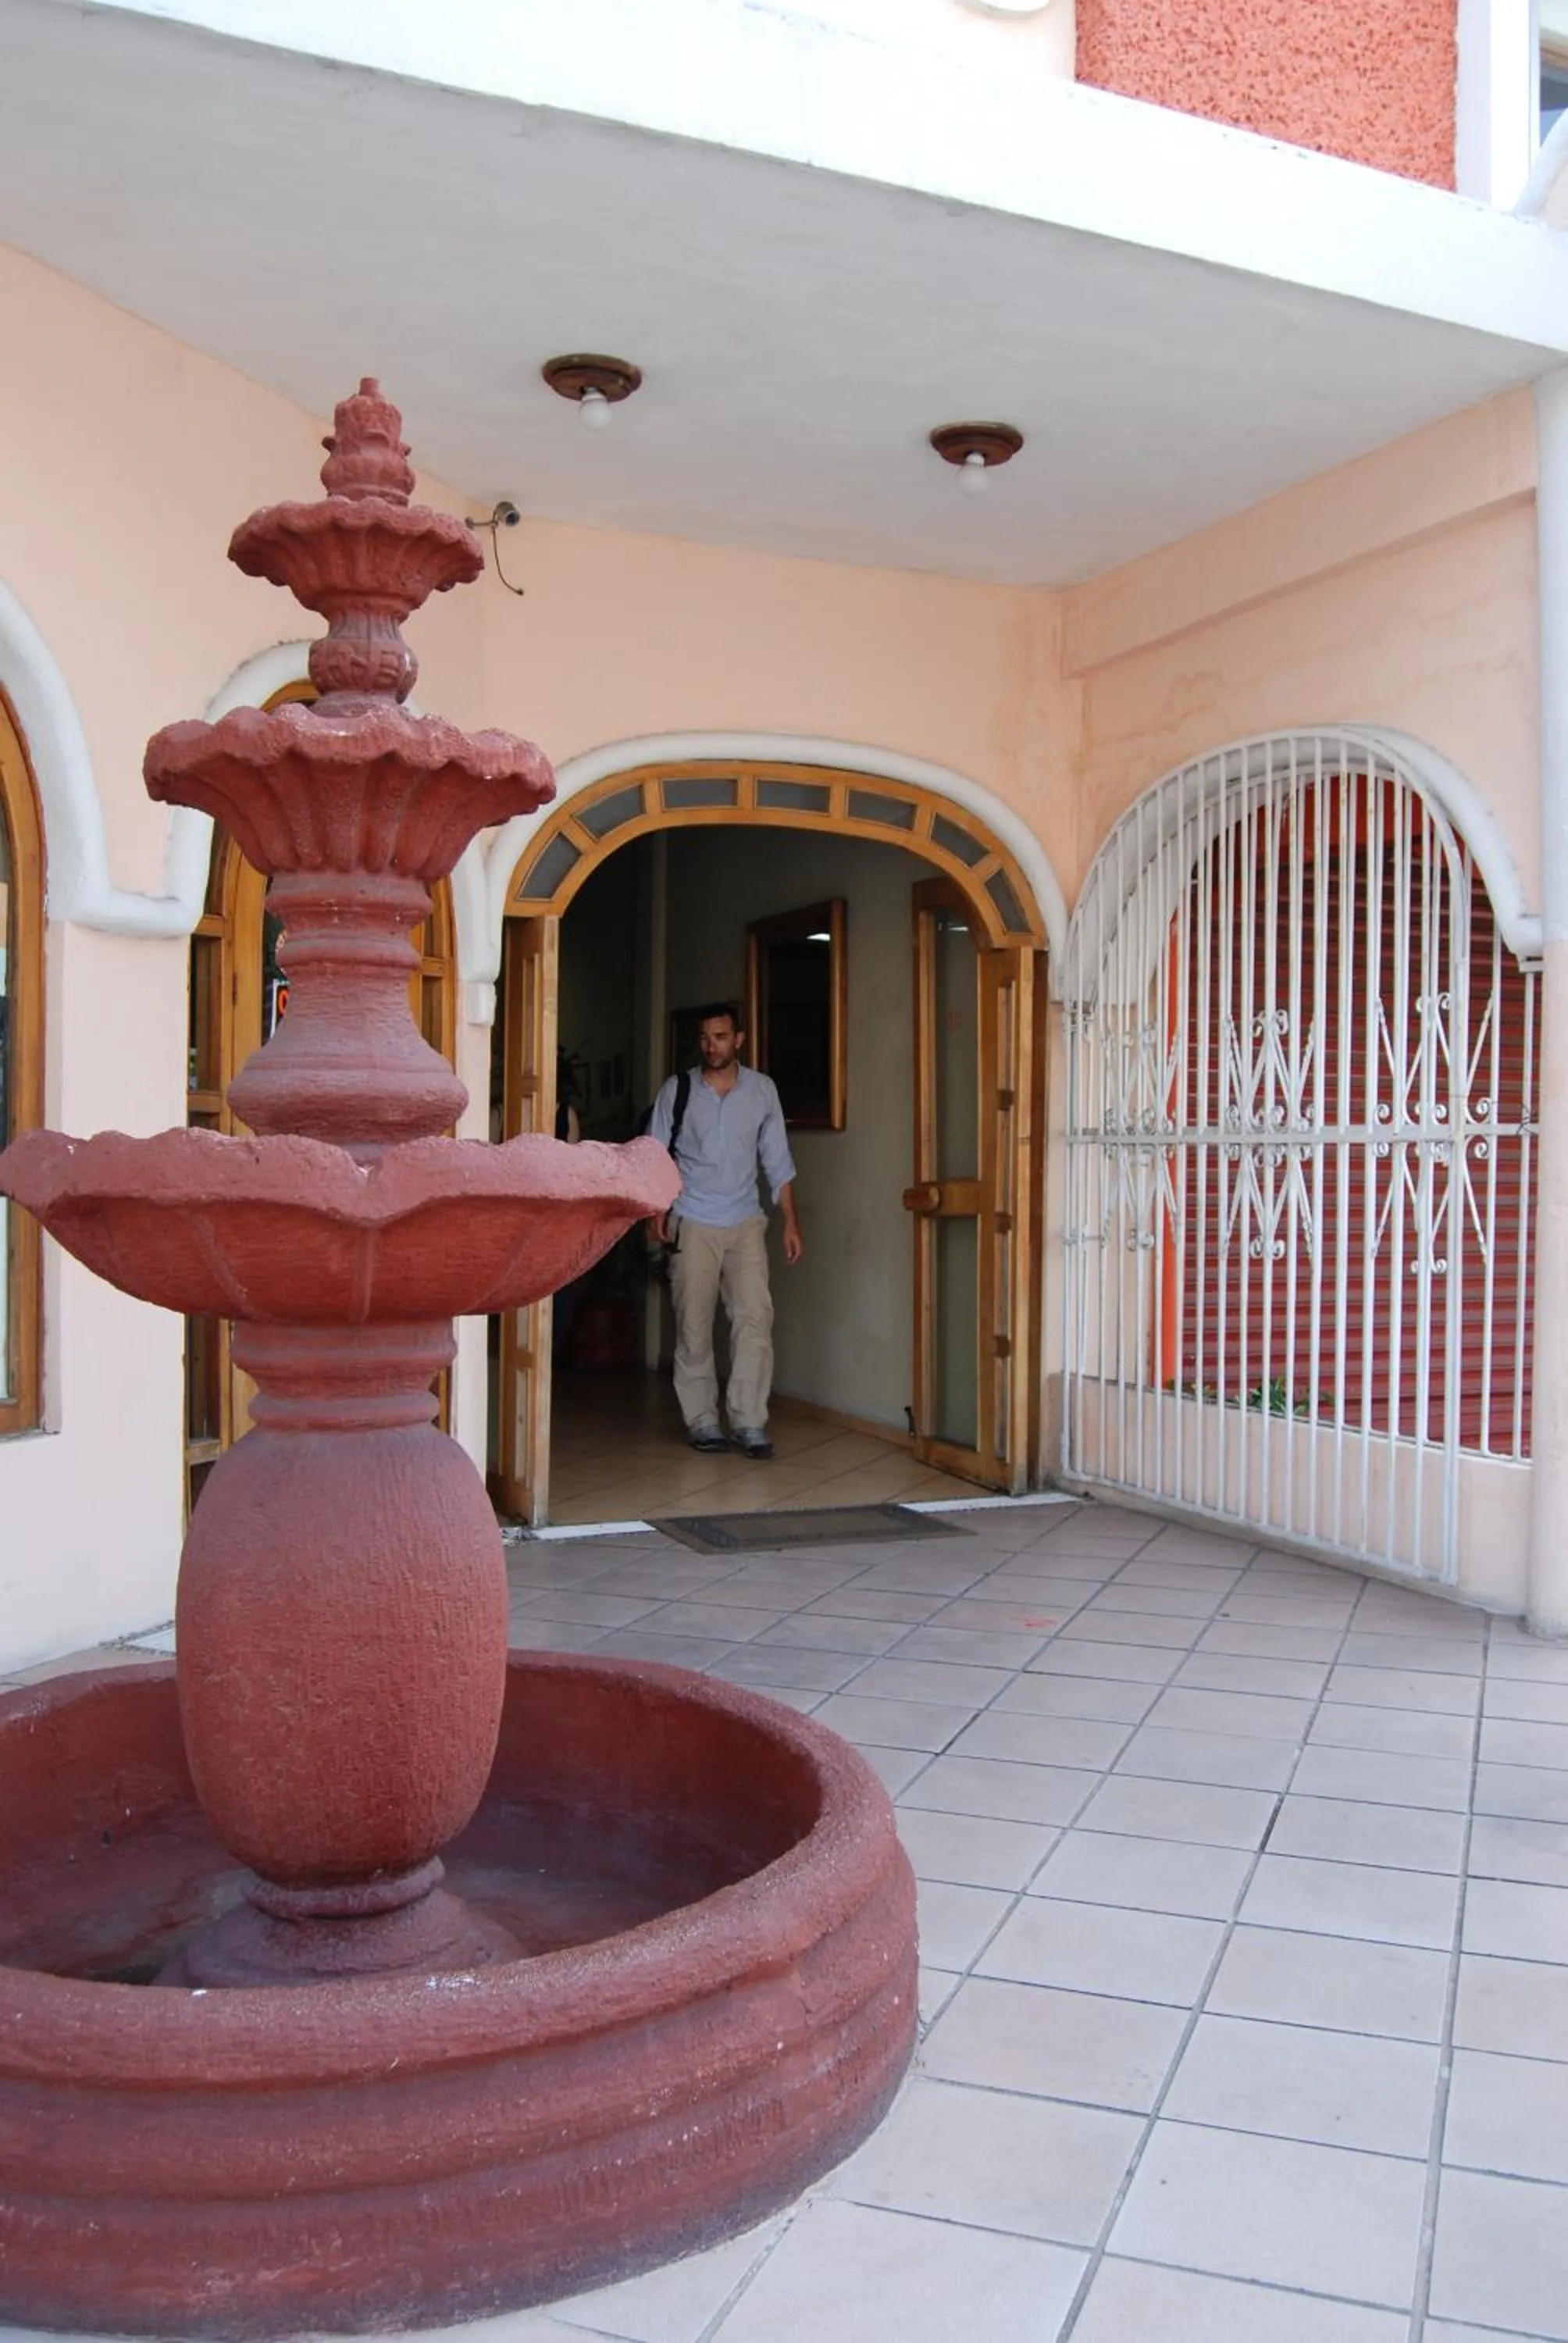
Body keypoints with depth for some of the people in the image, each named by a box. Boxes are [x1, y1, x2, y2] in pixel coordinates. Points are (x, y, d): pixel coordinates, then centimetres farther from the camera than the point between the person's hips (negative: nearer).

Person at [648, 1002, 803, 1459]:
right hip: (692, 1224, -1)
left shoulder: (762, 1091, 4)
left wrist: (791, 1223, 5)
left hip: (745, 1223, 1)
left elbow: (778, 1162, 9)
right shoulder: (677, 1090, 0)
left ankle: (749, 1422, -6)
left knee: (755, 1317, -10)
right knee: (693, 1324, 1)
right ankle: (701, 1420, 12)